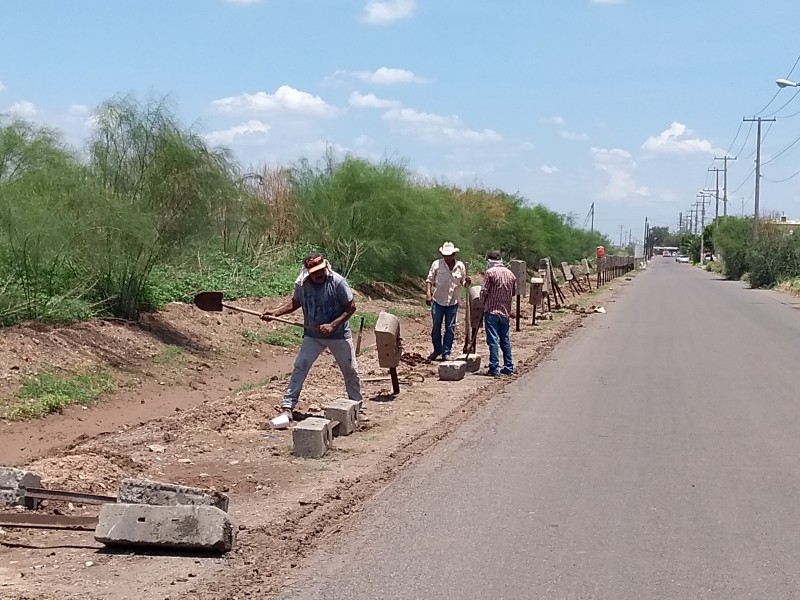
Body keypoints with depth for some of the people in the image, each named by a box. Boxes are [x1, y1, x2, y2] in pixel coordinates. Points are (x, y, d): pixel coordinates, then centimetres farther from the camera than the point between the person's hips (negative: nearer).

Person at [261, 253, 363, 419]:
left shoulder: (337, 282, -21)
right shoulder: (301, 285, -11)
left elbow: (351, 307, -14)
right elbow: (295, 303, 8)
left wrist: (333, 325, -23)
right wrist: (275, 312, -6)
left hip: (339, 335, -1)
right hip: (313, 335, 1)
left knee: (350, 370, 11)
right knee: (299, 367, -11)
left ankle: (357, 405, 33)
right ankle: (287, 407, -7)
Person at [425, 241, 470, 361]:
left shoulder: (460, 266, 1)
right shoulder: (437, 264, -5)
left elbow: (462, 282, 10)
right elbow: (429, 280, -2)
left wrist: (466, 282, -13)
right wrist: (428, 294, -14)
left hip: (453, 302, 1)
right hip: (438, 300, -1)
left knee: (450, 328, 3)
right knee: (435, 327, 6)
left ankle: (446, 352, 12)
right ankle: (437, 350, 22)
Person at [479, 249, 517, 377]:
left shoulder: (490, 272, -10)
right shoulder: (510, 274, 8)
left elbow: (484, 291, -9)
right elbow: (514, 292, 16)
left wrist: (482, 302, 9)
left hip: (491, 311, -5)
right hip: (506, 312, 6)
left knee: (493, 340, -5)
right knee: (505, 340, 13)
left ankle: (494, 369, -7)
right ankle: (509, 368, 18)